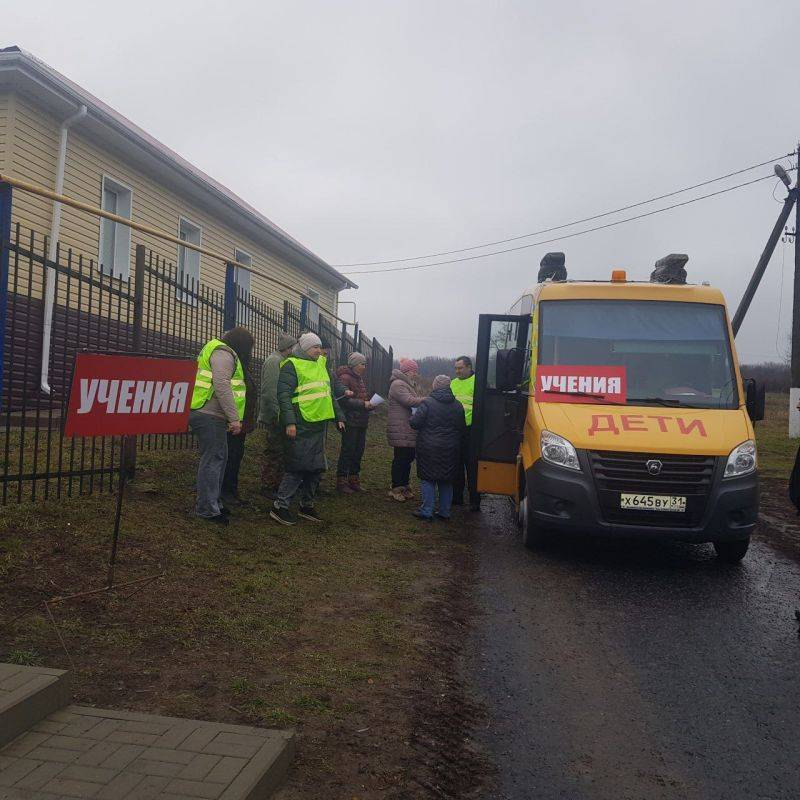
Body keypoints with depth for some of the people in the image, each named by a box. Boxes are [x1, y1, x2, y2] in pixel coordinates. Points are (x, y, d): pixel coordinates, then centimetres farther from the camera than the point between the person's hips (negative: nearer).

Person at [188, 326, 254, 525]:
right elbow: (222, 386, -22)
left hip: (210, 416, 11)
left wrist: (232, 417, 22)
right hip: (210, 417, -11)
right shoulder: (223, 354, -11)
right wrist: (234, 418, -23)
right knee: (212, 460, -7)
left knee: (219, 459, 17)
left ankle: (213, 503, 26)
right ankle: (207, 509, -2)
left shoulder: (223, 353, 23)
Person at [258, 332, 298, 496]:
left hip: (281, 416, 10)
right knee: (274, 452, -4)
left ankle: (277, 484, 23)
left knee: (280, 451, 14)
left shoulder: (282, 361, 17)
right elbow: (269, 390, -22)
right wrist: (278, 413, -22)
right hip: (275, 416, -10)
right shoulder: (274, 361, -14)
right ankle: (268, 487, 4)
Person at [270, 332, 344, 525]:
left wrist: (338, 417, 22)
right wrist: (290, 422, -22)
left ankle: (307, 505, 25)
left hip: (319, 426, 9)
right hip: (301, 427, -9)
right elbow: (284, 395, -15)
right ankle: (280, 507, 0)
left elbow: (329, 394, 26)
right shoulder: (292, 365, -7)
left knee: (316, 467, 13)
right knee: (298, 467, -9)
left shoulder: (320, 364, 19)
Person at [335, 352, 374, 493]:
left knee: (358, 451, 12)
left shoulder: (360, 379, 18)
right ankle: (341, 481, 4)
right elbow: (344, 399, -18)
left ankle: (354, 480, 22)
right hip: (350, 421, -9)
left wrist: (370, 404, 6)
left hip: (361, 422, 9)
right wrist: (363, 404, -20)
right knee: (348, 450, -4)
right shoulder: (345, 377, -10)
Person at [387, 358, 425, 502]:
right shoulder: (398, 385, -13)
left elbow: (415, 400, 21)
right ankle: (396, 489, 6)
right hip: (401, 431, -10)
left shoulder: (409, 385, 21)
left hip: (410, 431, 10)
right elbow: (409, 401, -25)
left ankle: (405, 486, 24)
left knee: (408, 458, 14)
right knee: (400, 459, -3)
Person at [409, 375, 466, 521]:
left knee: (428, 480, 4)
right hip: (450, 450, 4)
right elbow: (462, 428, 8)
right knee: (446, 482, 13)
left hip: (430, 448, -4)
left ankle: (427, 512, 5)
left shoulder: (428, 403, -12)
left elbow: (415, 423, -13)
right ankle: (444, 512, 18)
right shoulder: (458, 406, 3)